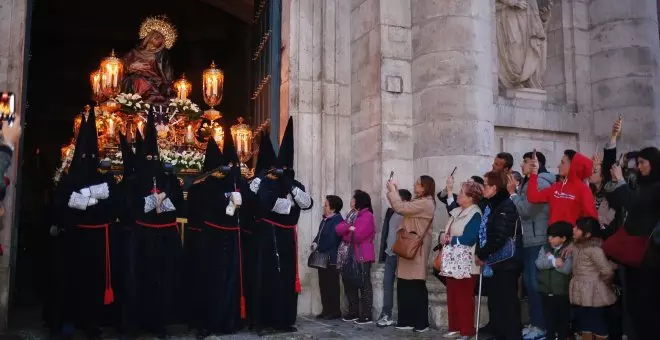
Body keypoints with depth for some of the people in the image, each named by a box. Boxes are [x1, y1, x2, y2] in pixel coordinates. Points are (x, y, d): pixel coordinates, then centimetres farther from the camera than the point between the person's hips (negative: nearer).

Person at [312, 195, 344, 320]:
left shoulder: (337, 220, -14)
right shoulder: (325, 220, 16)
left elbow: (331, 239, -20)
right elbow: (320, 235, 20)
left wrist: (318, 247, -10)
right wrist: (315, 243, -1)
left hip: (332, 259, -10)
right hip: (323, 258, 10)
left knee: (332, 285, -5)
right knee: (323, 284, 11)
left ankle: (335, 311, 2)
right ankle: (326, 310, 19)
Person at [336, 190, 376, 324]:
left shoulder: (368, 216, -10)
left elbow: (357, 236, -19)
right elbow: (338, 229, 6)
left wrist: (345, 234, -2)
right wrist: (349, 228, -13)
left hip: (362, 256, -9)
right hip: (351, 256, 9)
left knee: (364, 285, -5)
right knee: (349, 284, 12)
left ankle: (367, 315, -2)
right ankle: (353, 312, 22)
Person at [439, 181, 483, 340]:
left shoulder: (475, 214, -14)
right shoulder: (457, 212, 13)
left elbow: (468, 239, -23)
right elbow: (447, 232, 15)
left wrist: (449, 239, -11)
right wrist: (444, 237, -8)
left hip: (465, 264, -9)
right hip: (452, 262, 9)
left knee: (464, 298, -3)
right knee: (452, 297, 13)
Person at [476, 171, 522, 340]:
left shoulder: (506, 206, -16)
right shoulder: (491, 205, 14)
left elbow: (499, 238, -22)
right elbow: (484, 233, 17)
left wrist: (481, 254, -12)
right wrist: (480, 252, 4)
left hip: (505, 262, -10)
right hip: (495, 261, 10)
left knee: (507, 301, -3)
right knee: (494, 299, 18)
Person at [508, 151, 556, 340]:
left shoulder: (540, 183, -13)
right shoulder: (529, 183, 17)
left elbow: (525, 210, -18)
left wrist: (513, 193, -8)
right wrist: (516, 192, 4)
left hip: (538, 241, -10)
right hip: (529, 240, 10)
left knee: (536, 283, -5)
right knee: (529, 283, 13)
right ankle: (534, 323, 21)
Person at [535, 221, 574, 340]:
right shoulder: (545, 248, 3)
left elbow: (566, 268, -23)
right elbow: (539, 264, -10)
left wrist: (551, 258, -15)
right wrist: (554, 262, -23)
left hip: (562, 293, -4)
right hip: (546, 292, 4)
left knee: (563, 320, 11)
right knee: (548, 320, 14)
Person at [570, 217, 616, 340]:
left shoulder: (594, 248, -19)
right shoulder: (581, 245, 7)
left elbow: (607, 271, -24)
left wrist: (600, 283, -8)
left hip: (593, 294, -9)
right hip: (582, 294, 9)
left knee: (598, 326, 6)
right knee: (585, 325, 17)